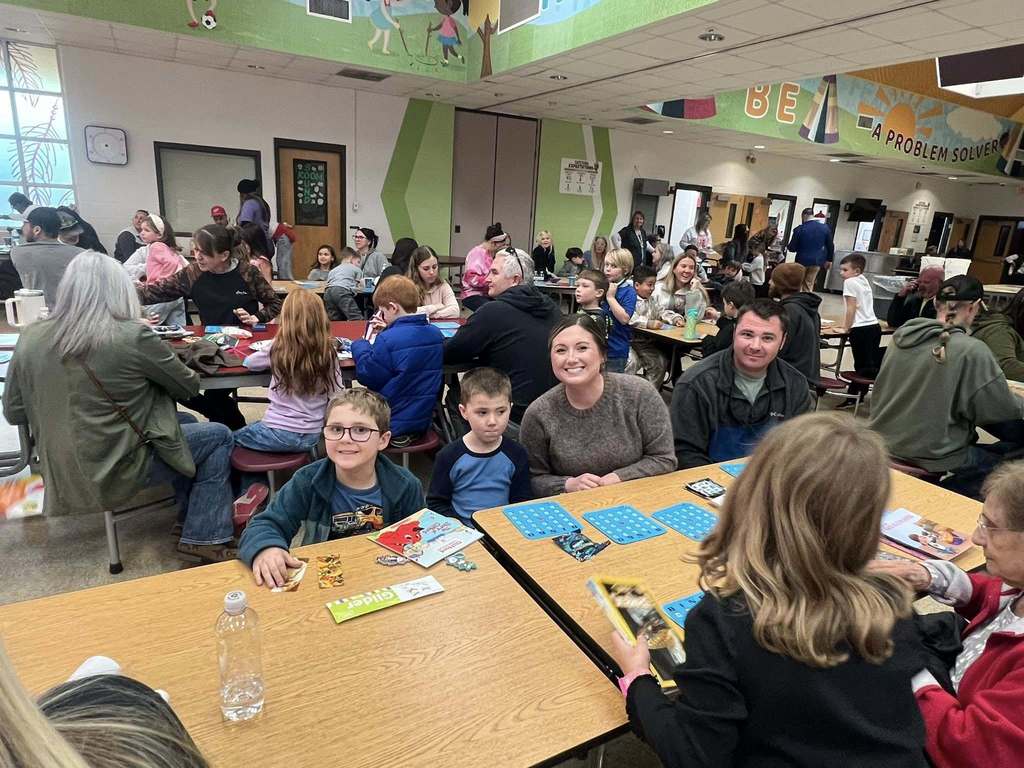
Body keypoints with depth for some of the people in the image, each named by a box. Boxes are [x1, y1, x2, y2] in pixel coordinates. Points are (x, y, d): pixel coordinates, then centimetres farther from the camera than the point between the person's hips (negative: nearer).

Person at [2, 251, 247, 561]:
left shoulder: (31, 337, -3)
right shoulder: (132, 336, -19)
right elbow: (189, 386, -5)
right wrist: (150, 372, 15)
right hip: (113, 473, -7)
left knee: (184, 424, 23)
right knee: (219, 437, 10)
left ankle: (193, 515, 30)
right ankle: (204, 537, 12)